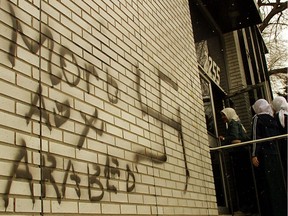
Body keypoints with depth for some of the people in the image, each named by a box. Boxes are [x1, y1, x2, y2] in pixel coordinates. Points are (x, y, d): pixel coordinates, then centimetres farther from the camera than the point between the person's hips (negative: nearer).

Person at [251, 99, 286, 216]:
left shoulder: (257, 118, 0)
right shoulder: (272, 119, 15)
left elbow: (256, 137, -9)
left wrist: (254, 155, -14)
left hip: (263, 155, -5)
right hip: (275, 154, 5)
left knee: (266, 185, -5)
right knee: (278, 183, 8)